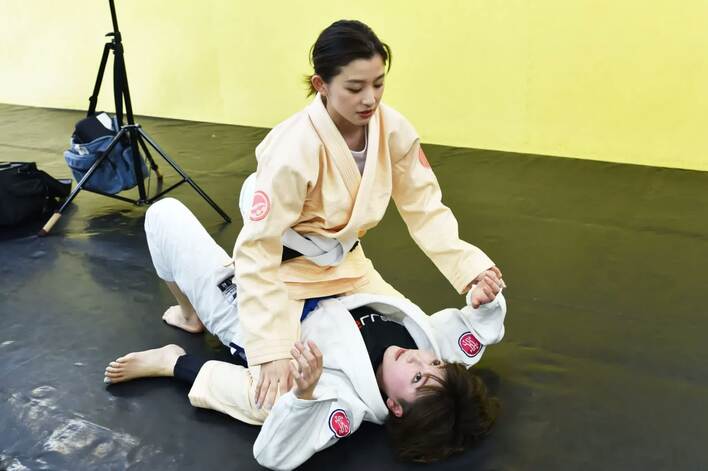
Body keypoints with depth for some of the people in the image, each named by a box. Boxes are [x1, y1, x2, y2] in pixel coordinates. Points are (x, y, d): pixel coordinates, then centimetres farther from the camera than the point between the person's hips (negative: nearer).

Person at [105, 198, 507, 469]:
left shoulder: (350, 401, -38)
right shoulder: (425, 341, -23)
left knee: (165, 214, -3)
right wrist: (487, 304, -28)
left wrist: (304, 393, -61)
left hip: (246, 315, -6)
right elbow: (472, 327, -7)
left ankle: (188, 330, 20)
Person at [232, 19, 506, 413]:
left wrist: (470, 266, -23)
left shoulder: (394, 129, -16)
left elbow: (425, 208, -7)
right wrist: (273, 349, -35)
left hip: (345, 264, 6)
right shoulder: (294, 149, -34)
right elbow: (256, 251, -30)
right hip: (287, 273, -5)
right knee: (275, 394, -11)